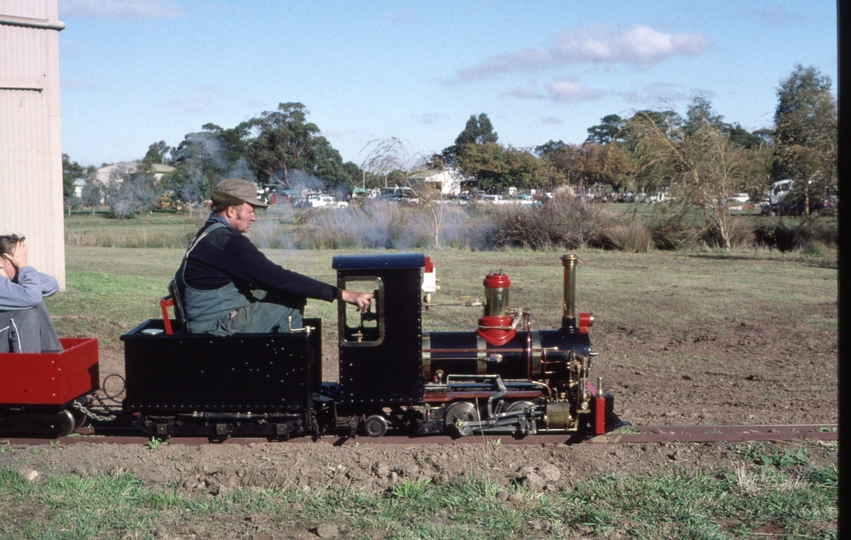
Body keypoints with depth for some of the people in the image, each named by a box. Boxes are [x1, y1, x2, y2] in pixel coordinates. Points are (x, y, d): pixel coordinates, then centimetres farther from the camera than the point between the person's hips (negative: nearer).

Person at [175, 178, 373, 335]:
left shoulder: (210, 235, 12)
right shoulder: (226, 241, -20)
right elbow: (278, 278, -24)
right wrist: (343, 295, -24)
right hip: (219, 327, -10)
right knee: (292, 301, -9)